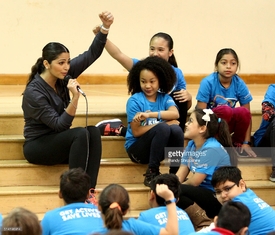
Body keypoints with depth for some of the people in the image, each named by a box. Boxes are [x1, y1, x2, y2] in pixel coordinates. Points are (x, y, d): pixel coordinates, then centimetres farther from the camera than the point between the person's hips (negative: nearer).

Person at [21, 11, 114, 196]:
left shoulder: (63, 75, -3)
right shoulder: (33, 92, -21)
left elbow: (92, 54, -6)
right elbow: (59, 125, -23)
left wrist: (105, 27, -21)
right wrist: (75, 97, -33)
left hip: (58, 140, 7)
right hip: (37, 145, -7)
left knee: (94, 132, -23)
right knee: (81, 133, -31)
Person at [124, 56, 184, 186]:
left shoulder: (165, 98, 4)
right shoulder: (135, 101, -7)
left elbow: (175, 114, -18)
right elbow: (136, 132, -13)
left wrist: (150, 114, -32)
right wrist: (165, 123, -16)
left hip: (159, 147, 3)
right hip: (137, 149, -3)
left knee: (176, 129, -26)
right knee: (163, 128, -30)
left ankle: (176, 173, -16)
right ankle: (151, 173, -22)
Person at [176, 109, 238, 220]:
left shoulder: (211, 149, -21)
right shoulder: (191, 145, 6)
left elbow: (194, 182, -19)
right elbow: (180, 175, 0)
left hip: (219, 197, -9)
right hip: (203, 190, 9)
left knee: (179, 191, -29)